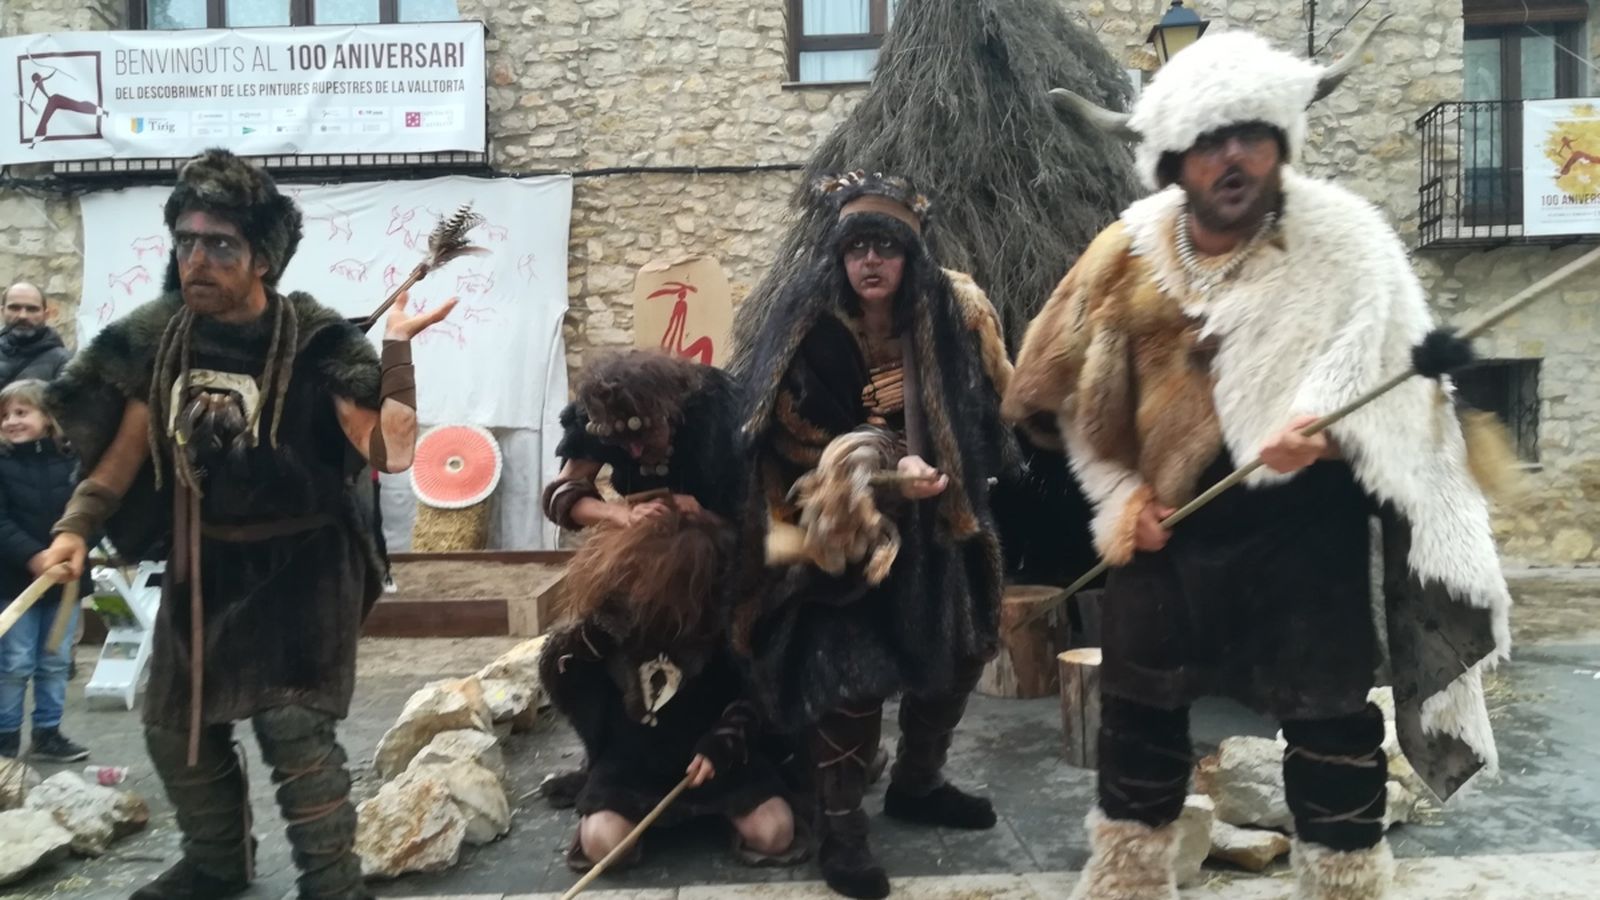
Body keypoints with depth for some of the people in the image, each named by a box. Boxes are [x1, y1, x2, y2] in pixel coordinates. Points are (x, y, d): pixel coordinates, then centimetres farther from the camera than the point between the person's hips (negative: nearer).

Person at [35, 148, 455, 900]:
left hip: (298, 563, -6)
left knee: (291, 722, -12)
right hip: (200, 564, 6)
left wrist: (398, 347, -32)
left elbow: (389, 451, -26)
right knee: (175, 725, 15)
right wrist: (74, 527, -7)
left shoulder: (314, 341, -18)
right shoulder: (157, 336, -3)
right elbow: (126, 446, 4)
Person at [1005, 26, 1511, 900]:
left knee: (1328, 722, 7)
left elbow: (1387, 369, -12)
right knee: (1138, 716, 14)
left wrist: (1323, 428, -33)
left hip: (1302, 529, -2)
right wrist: (1121, 493, 1)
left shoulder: (1342, 244, -7)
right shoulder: (1129, 252, 0)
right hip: (1164, 526, 3)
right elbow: (1078, 389, 8)